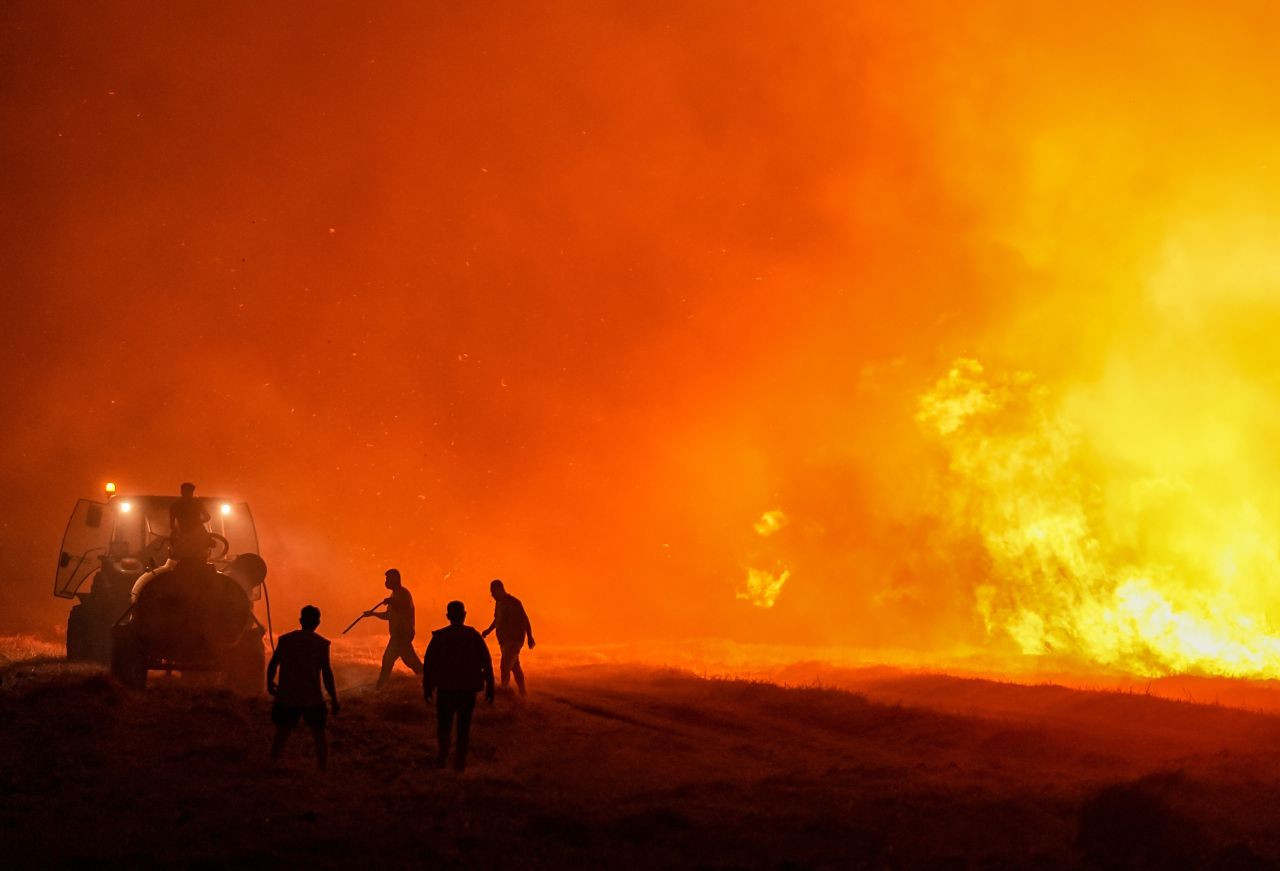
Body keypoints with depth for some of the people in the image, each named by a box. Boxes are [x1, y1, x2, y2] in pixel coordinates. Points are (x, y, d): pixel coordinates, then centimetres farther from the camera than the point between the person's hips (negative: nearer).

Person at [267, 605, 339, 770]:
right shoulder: (321, 643, -7)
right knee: (319, 737, 11)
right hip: (312, 699, -2)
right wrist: (334, 699, -3)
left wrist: (270, 683, 24)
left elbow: (272, 665, 4)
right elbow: (326, 672, -11)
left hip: (286, 699, 2)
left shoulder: (285, 639, 1)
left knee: (281, 736, 14)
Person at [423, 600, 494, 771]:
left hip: (445, 688, 0)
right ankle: (461, 759, 8)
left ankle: (443, 754, 0)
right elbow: (487, 663, -6)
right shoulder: (474, 636, -4)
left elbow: (428, 664, -4)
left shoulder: (439, 637, -5)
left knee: (444, 723, 13)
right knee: (464, 725, 10)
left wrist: (427, 688, 4)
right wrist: (489, 687, -1)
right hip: (468, 688, 0)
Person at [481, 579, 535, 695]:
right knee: (515, 667, 15)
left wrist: (530, 637, -21)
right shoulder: (499, 602, 10)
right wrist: (489, 630, 10)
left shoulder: (513, 602, -16)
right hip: (505, 641, 9)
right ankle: (522, 693, 22)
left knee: (505, 667, -16)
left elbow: (525, 620, -17)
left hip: (514, 640, -9)